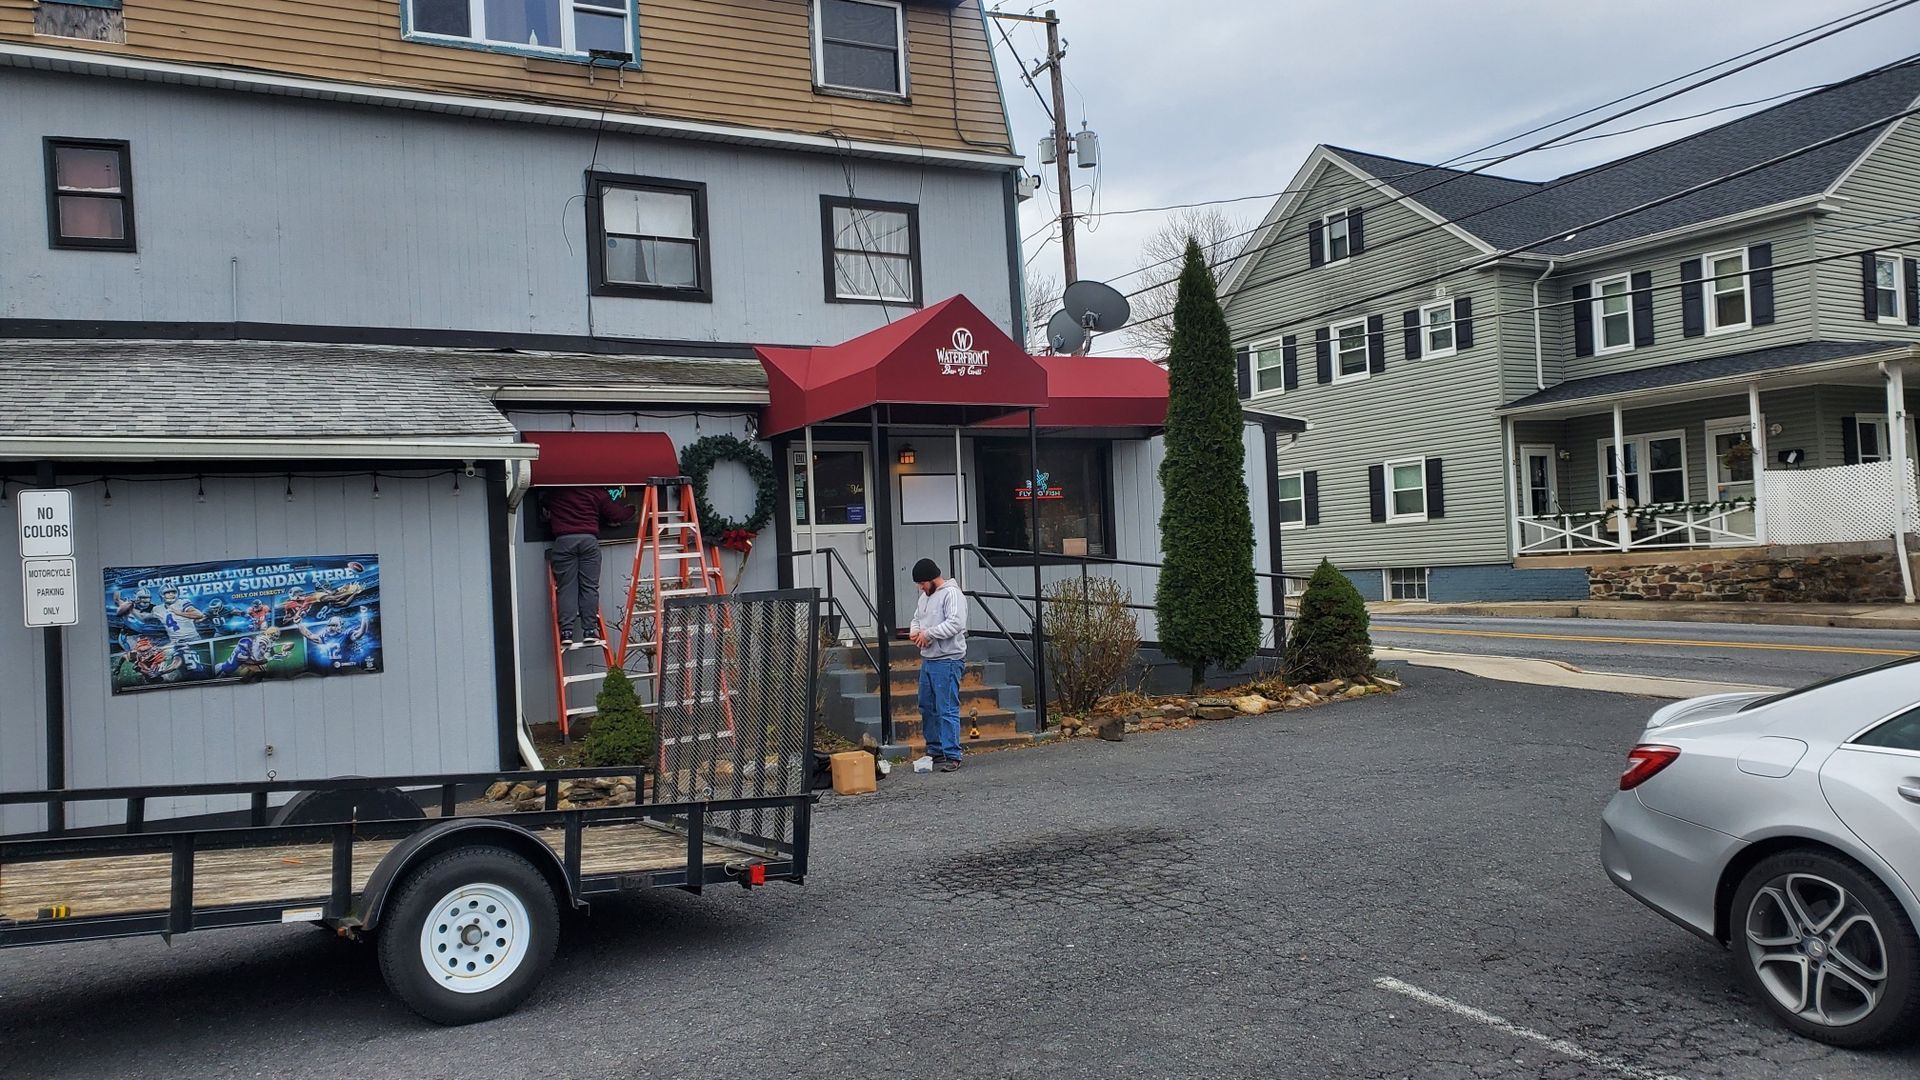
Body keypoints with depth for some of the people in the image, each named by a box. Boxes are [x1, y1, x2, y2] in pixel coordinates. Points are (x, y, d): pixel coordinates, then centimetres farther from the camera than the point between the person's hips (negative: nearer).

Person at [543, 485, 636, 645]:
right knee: (590, 587, 3)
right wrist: (630, 510, 33)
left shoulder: (555, 492, 17)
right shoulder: (598, 492, 11)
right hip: (589, 539, 0)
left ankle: (566, 632, -7)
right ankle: (589, 630, -2)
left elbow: (544, 511, 32)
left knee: (566, 588, 1)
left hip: (563, 540, 0)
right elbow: (616, 515, 14)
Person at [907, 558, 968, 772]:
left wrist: (928, 634, -19)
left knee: (947, 710, -9)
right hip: (928, 660, 10)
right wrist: (915, 632, 4)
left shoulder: (952, 593, -12)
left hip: (947, 661, -10)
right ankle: (935, 750, 26)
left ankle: (952, 756, -4)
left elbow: (955, 623, -23)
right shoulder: (925, 596, 17)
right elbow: (917, 619, 27)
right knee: (927, 707, 15)